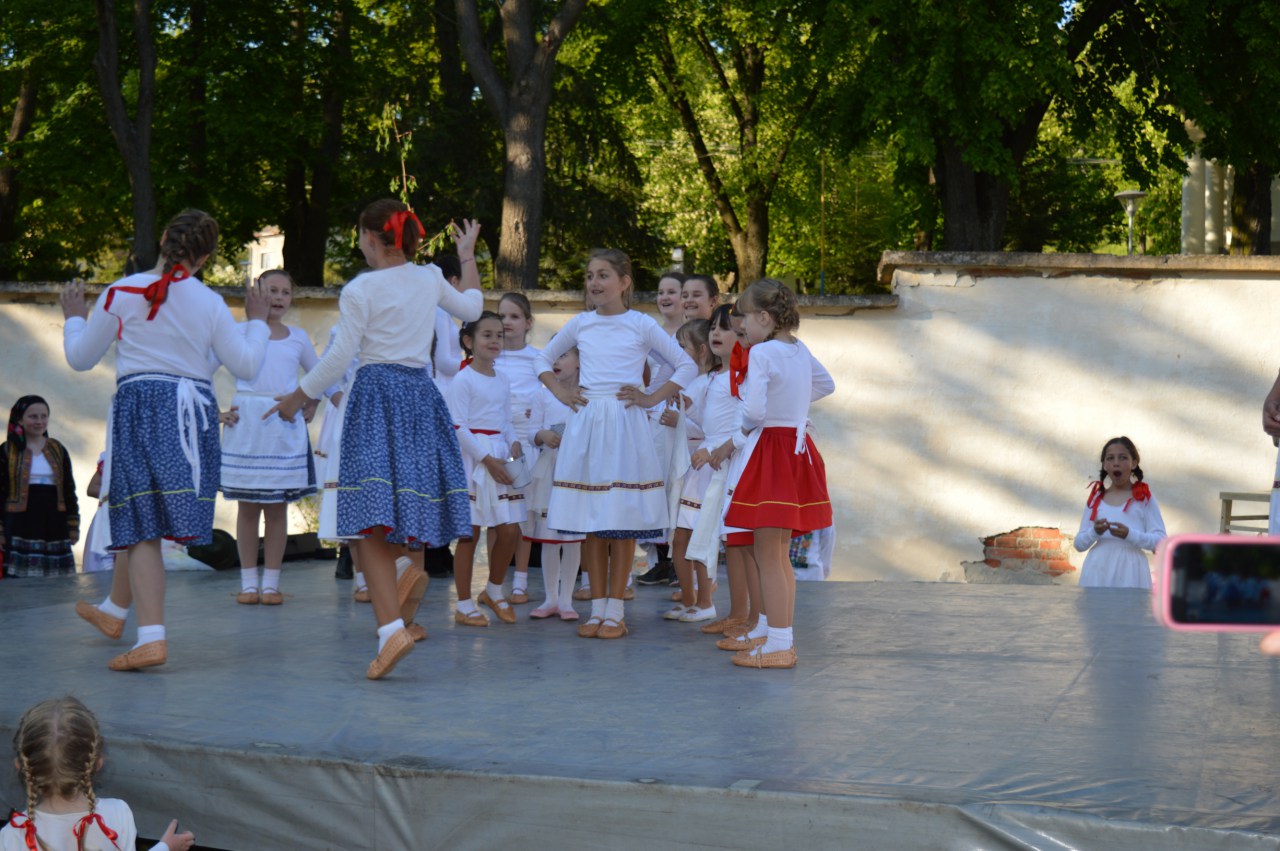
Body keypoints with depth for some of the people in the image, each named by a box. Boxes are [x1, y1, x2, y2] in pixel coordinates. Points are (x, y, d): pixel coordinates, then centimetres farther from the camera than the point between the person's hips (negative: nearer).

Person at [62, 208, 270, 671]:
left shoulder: (120, 293, 0)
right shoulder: (210, 303, 3)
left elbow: (80, 358, 9)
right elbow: (245, 365, 4)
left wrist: (74, 318, 28)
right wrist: (257, 321, 20)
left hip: (137, 404, -2)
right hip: (191, 410, 2)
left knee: (142, 527, -4)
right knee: (152, 522, 15)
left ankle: (151, 636, -13)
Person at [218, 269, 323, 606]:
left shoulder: (298, 338, 10)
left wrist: (310, 407, 11)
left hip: (285, 428, 2)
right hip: (246, 427, -2)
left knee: (278, 508, 3)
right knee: (247, 506, 2)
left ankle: (271, 583, 8)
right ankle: (249, 583, 8)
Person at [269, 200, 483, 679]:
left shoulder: (361, 290, -6)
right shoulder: (430, 280, 9)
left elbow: (340, 356, -7)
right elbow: (472, 307, 28)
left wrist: (299, 396, 6)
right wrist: (468, 258, 42)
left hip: (376, 395, -6)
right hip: (422, 394, 6)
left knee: (370, 518, -10)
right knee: (404, 499, 25)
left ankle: (392, 629, -20)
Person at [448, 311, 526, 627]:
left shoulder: (502, 381, 14)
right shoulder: (463, 379, -9)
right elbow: (458, 426, -14)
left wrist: (513, 443, -3)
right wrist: (487, 459, -18)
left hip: (499, 457, 7)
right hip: (472, 458, -7)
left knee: (509, 530, 3)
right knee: (469, 532, -2)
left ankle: (494, 591, 24)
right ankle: (464, 606, 7)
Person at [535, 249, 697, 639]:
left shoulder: (641, 325, 1)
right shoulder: (580, 324, 10)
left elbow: (687, 366, 5)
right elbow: (544, 360, 25)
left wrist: (652, 398, -2)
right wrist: (560, 392, 10)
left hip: (625, 424, -3)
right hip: (586, 424, 3)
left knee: (624, 519, -3)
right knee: (590, 522, 3)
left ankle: (615, 610, 4)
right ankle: (597, 607, 11)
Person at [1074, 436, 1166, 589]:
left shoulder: (1144, 498, 7)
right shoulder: (1096, 499, 14)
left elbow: (1160, 541, -1)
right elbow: (1079, 544, 12)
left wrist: (1130, 535, -17)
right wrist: (1094, 532, -9)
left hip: (1130, 572, -3)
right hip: (1098, 572, 3)